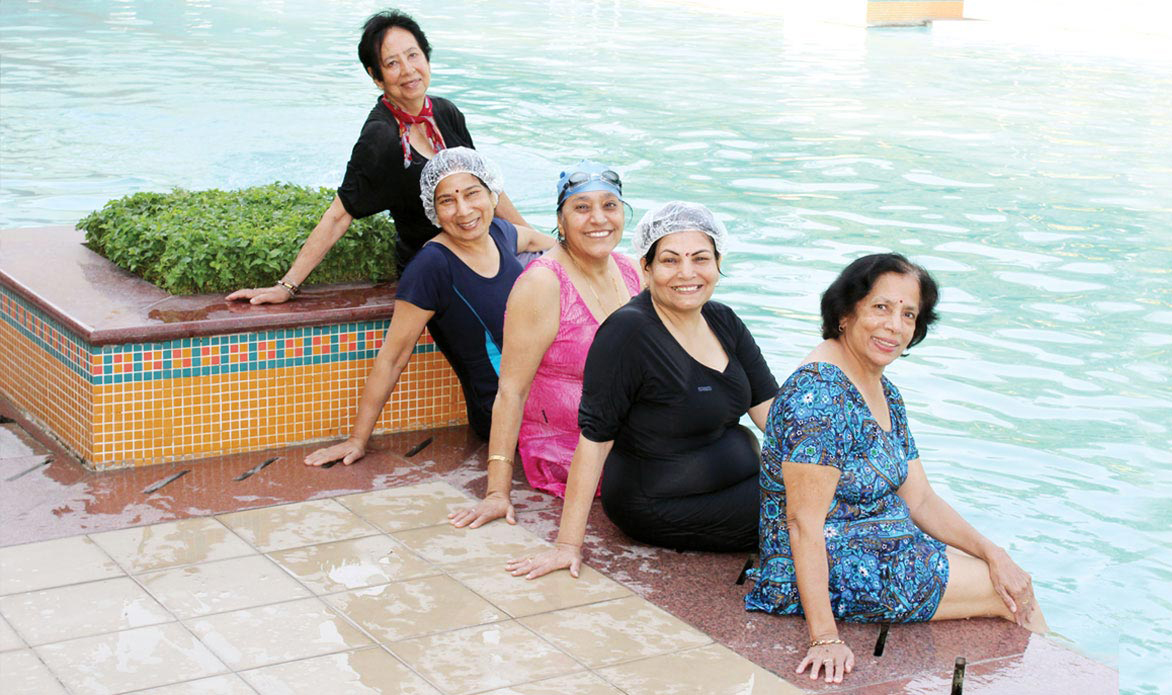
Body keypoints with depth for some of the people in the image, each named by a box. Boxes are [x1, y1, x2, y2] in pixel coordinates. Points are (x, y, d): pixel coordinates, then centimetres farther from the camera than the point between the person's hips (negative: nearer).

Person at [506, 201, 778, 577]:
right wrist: (568, 544, -22)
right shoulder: (627, 332, -20)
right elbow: (595, 438, -21)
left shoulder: (724, 322, 5)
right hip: (661, 505, -8)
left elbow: (772, 409, 4)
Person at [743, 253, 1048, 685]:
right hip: (835, 576, -9)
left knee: (1014, 580, 10)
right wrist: (824, 636, -30)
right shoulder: (818, 393, -23)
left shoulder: (885, 394, 8)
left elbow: (920, 500, 11)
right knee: (1012, 596, 0)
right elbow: (804, 522, -27)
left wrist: (992, 553, 0)